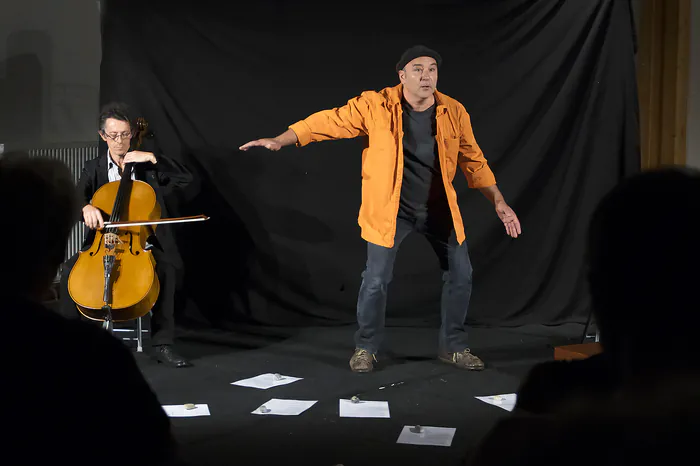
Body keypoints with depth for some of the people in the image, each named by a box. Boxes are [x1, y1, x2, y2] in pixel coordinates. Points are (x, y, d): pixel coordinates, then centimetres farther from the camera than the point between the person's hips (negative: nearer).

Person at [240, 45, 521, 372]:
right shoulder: (377, 105, -13)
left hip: (439, 208, 3)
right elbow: (330, 121, -9)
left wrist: (499, 203, 4)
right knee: (376, 280, -4)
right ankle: (366, 348, 19)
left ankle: (453, 346, 26)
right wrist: (280, 140, -15)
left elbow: (473, 160, 5)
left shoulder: (454, 112, -5)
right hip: (391, 209, -3)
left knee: (460, 274, 6)